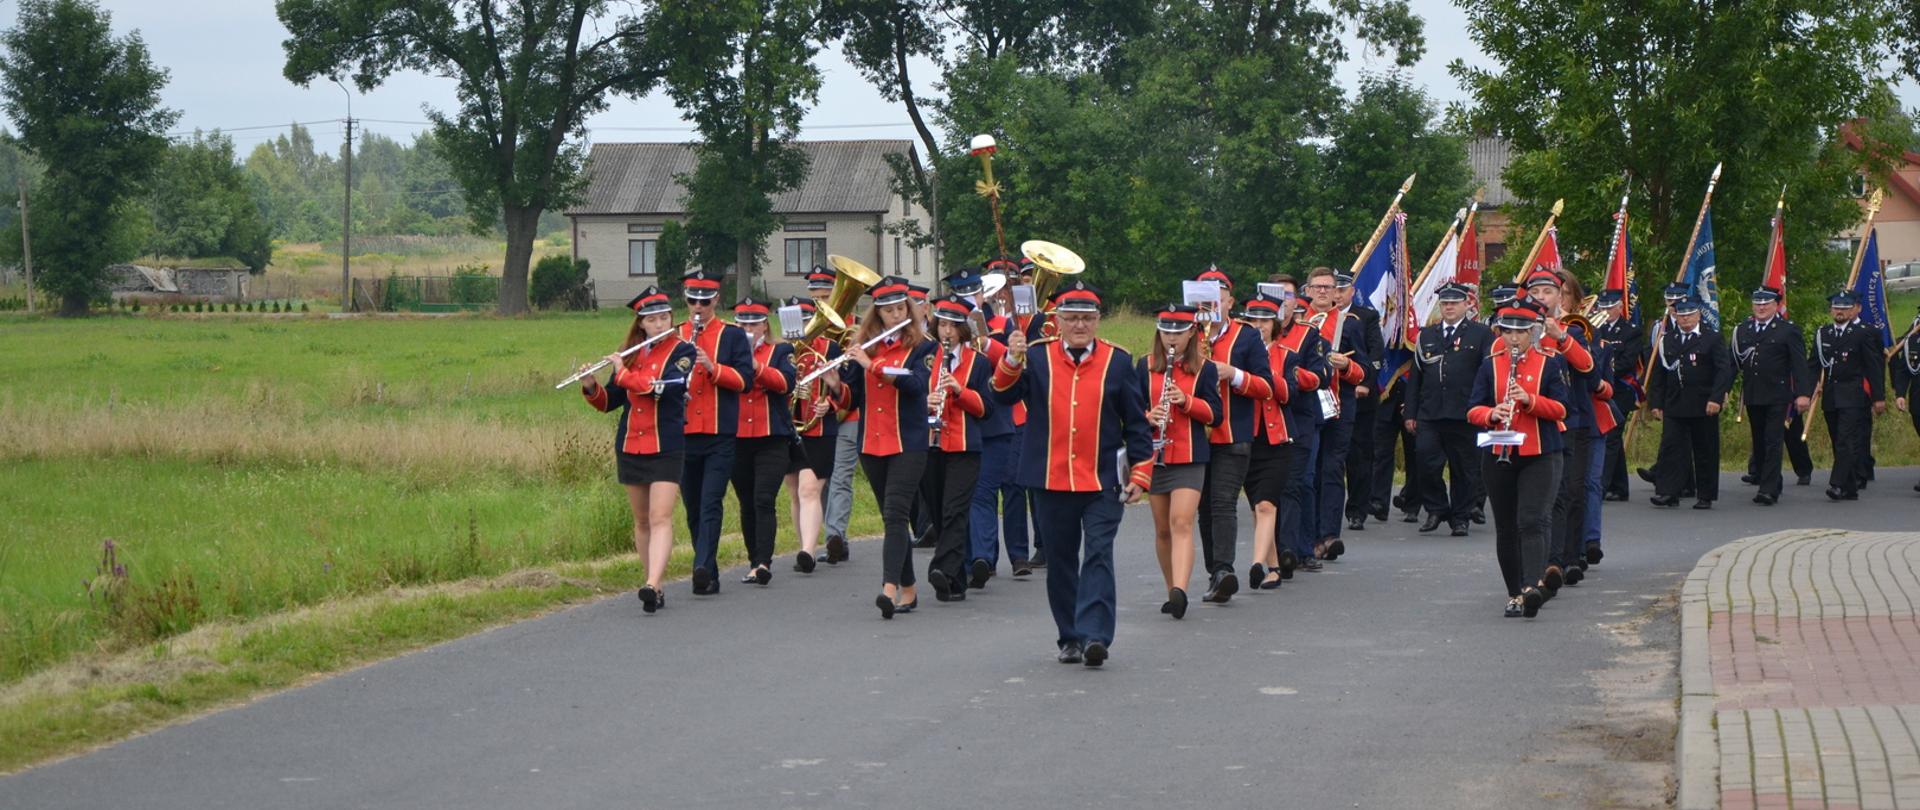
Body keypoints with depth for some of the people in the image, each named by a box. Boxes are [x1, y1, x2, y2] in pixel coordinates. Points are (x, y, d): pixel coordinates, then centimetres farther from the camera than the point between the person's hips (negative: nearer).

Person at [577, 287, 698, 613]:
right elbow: (609, 402, 13)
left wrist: (624, 373, -15)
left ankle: (652, 586, -26)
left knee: (660, 518, -15)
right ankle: (655, 586, 18)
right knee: (641, 520, 10)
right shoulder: (630, 354, 10)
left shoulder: (682, 351, -4)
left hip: (666, 448, -5)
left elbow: (667, 388, -21)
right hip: (630, 447, 5)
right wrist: (590, 387, -8)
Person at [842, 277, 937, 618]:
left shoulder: (920, 347, -1)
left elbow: (916, 384, -20)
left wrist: (872, 365, -24)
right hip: (872, 445, 5)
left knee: (895, 514, -17)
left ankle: (890, 588, -27)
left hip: (908, 444, -5)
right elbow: (853, 398, 7)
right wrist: (837, 375, -12)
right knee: (893, 517, 10)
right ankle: (907, 590, 18)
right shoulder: (864, 347, 10)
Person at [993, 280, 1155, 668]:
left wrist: (1140, 473, 1)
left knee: (1098, 555, -11)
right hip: (1051, 481, 1)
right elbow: (1005, 395, -9)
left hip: (1103, 482, -1)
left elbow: (1136, 422, 7)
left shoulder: (1117, 361, 4)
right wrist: (1012, 361, -27)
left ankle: (1094, 635, -15)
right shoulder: (1037, 358, 4)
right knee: (1060, 561, 9)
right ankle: (1069, 639, 18)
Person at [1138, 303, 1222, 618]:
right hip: (1154, 456, 3)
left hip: (1190, 457, -3)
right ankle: (1172, 591, 21)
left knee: (1182, 523, -16)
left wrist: (1186, 401, -18)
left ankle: (1180, 591, -27)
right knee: (1163, 529, 9)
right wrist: (1148, 416, -15)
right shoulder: (1145, 366, 7)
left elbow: (1214, 414, 0)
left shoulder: (1204, 368, 2)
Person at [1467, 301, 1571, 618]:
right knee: (1506, 528, 7)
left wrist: (1530, 400, -21)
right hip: (1498, 456, 3)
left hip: (1540, 455, -3)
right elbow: (1473, 410, 3)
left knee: (1533, 521, -17)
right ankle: (1515, 592, 15)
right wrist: (1493, 414, -19)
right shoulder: (1490, 366, 8)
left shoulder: (1549, 364, 2)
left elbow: (1560, 409, -4)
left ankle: (1532, 587, -28)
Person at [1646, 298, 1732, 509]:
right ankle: (1668, 492, -9)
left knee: (1705, 451, 4)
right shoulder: (1666, 341, 11)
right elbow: (1658, 374, 11)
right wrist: (1655, 403, 4)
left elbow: (1724, 370, -5)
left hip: (1704, 407, -2)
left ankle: (1706, 496, 11)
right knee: (1670, 447, -7)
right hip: (1674, 406, 2)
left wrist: (1716, 398, -16)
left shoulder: (1712, 339, 2)